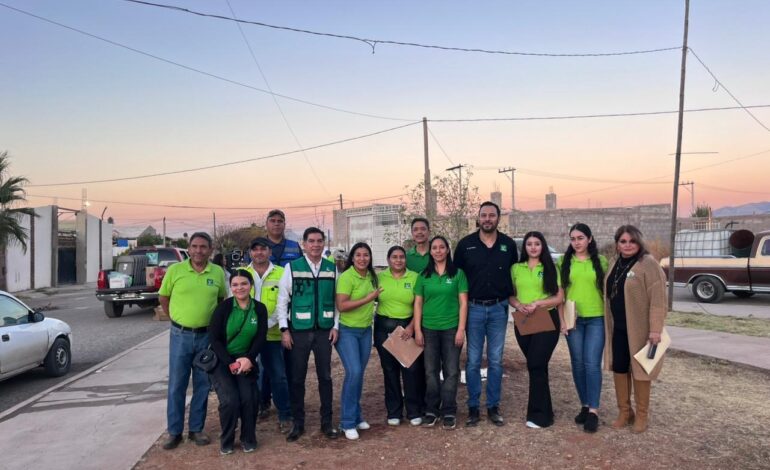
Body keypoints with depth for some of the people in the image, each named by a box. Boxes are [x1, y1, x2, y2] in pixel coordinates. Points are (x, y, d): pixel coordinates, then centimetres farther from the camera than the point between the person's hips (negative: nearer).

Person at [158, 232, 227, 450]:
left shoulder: (218, 273, -1)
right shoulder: (174, 270, -5)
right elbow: (163, 297, 7)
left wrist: (214, 320, 5)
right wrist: (177, 318, 4)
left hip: (207, 336, 2)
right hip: (181, 335, -1)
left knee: (202, 384, 10)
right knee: (176, 385, 6)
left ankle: (196, 429, 24)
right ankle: (175, 431, 20)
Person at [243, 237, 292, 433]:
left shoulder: (281, 274, -2)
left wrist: (268, 323, -16)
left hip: (272, 334, -2)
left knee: (278, 375, 0)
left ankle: (285, 416, 10)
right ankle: (261, 405, 34)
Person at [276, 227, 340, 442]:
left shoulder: (332, 268, 3)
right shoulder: (292, 267, -4)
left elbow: (337, 300, 6)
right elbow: (282, 300, -3)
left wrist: (335, 326, 0)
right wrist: (284, 329, -7)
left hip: (324, 331, 2)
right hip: (299, 331, -1)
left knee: (325, 377, 9)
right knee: (297, 378, 8)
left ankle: (327, 422, 23)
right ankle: (298, 423, 23)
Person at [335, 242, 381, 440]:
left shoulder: (371, 276, 7)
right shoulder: (346, 277, -14)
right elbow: (341, 306, -21)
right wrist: (368, 299, -20)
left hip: (366, 331, 7)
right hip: (347, 331, -7)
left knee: (359, 373, 12)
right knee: (353, 372, -15)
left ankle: (356, 416, 25)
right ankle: (348, 422, -3)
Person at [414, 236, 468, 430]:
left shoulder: (458, 273, 0)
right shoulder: (424, 276, 5)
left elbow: (463, 303, -2)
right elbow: (418, 304, 6)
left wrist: (461, 329, -8)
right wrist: (417, 330, 0)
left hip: (451, 328, -2)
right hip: (429, 329, 2)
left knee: (451, 371, 3)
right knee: (431, 371, 8)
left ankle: (449, 412, 14)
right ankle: (431, 410, 20)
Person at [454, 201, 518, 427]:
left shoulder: (509, 244, 3)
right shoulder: (466, 244, -1)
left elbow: (515, 275, 11)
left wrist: (509, 299, 4)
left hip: (498, 309, 1)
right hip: (474, 308, -1)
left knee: (495, 361, 8)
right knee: (473, 361, 4)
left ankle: (493, 406, 19)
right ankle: (473, 407, 14)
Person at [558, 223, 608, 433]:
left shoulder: (601, 261, 2)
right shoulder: (564, 261, 4)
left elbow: (608, 290, 5)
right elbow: (560, 292, 4)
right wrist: (562, 319, -1)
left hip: (597, 319, -2)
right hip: (573, 319, 2)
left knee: (592, 364, -6)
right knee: (578, 364, 8)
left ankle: (593, 411, 1)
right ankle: (585, 406, 21)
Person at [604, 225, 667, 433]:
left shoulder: (648, 264, -12)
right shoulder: (615, 263, 10)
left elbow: (658, 299, -17)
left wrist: (655, 329, -22)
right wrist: (608, 324, 14)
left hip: (639, 329, -6)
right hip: (617, 328, 6)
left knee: (639, 369, 5)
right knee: (619, 368, 12)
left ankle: (641, 415, 21)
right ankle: (624, 411, 27)